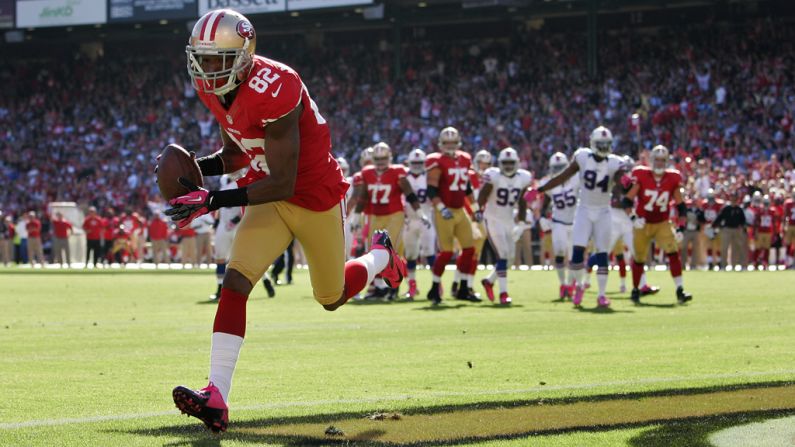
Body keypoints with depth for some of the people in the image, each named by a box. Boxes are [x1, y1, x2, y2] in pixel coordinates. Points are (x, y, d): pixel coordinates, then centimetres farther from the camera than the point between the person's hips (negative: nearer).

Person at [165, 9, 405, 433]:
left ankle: (381, 256, 47)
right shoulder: (211, 87, -7)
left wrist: (213, 201, -36)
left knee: (332, 298, 14)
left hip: (315, 195, -6)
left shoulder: (273, 90, -33)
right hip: (267, 198, 6)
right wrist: (195, 167, -11)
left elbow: (283, 183, -31)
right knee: (234, 283, -16)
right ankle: (216, 398, -23)